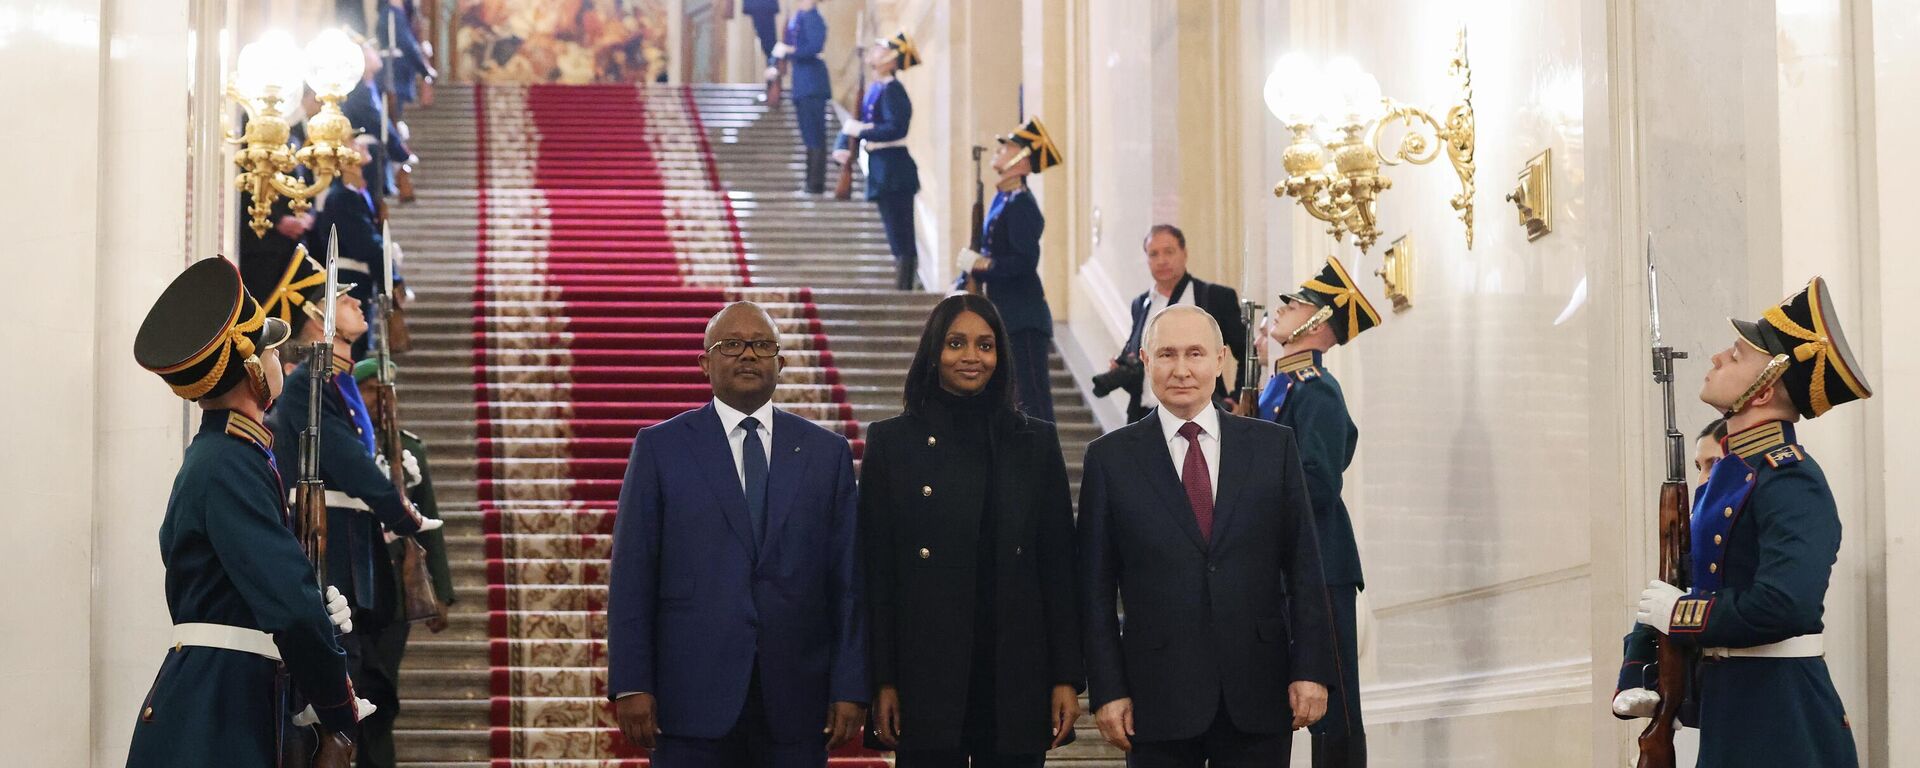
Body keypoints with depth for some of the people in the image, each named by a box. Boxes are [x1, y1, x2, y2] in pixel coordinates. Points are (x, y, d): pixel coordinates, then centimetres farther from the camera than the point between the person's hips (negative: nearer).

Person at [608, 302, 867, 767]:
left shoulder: (827, 452, 9)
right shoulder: (660, 448, 5)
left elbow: (848, 581, 5)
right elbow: (632, 577, 2)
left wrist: (850, 689, -1)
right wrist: (631, 685, -5)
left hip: (796, 705, 1)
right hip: (692, 698, -1)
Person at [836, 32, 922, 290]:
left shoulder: (892, 90, -14)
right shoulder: (876, 88, 14)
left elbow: (895, 128, -25)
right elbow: (855, 121, 16)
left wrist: (860, 131, -17)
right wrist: (843, 147, -2)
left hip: (893, 172, -10)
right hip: (883, 170, 10)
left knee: (902, 240, -6)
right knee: (900, 240, 13)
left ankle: (903, 289, -3)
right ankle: (902, 290, 19)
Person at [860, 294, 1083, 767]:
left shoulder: (1035, 442, 8)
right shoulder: (891, 442, 3)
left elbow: (1060, 566, 6)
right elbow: (876, 571, 2)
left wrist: (1067, 677, -1)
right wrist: (882, 681, -4)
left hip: (1017, 673, 1)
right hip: (926, 671, -1)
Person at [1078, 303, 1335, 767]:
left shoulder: (1274, 445, 7)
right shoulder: (1110, 458, 3)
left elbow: (1304, 566, 5)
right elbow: (1096, 588, 3)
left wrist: (1311, 670, -2)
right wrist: (1108, 690, -3)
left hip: (1258, 694, 1)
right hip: (1160, 700, -1)